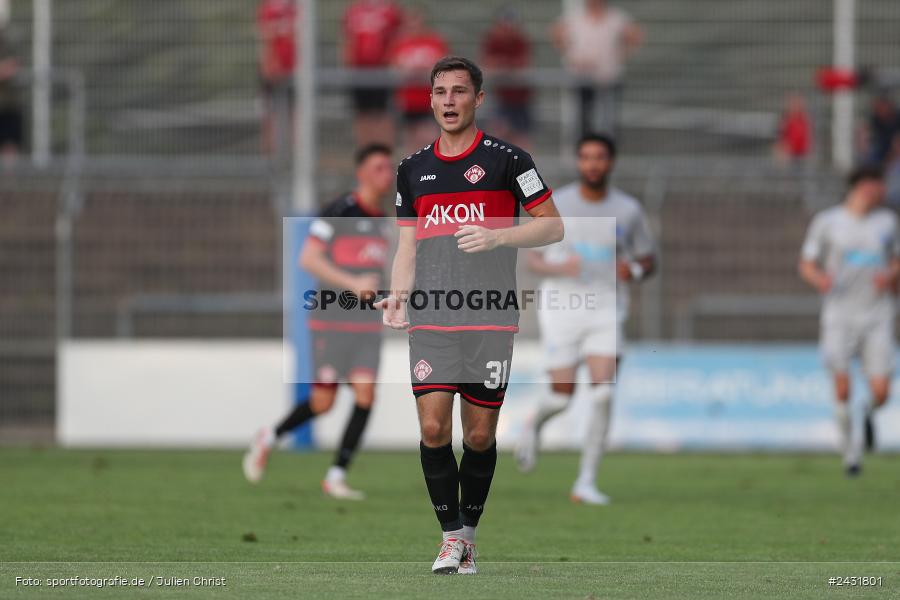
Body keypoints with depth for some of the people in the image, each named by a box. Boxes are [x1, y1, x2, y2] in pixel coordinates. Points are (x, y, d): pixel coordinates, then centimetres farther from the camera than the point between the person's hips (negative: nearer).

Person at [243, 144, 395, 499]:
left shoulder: (380, 218, 13)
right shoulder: (340, 211, -10)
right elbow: (308, 258, -16)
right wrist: (352, 283, -22)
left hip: (367, 323, 6)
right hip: (332, 320, -6)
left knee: (366, 395, -10)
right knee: (323, 402, -5)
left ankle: (336, 476, -4)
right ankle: (269, 439, 22)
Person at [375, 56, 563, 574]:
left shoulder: (506, 159, 1)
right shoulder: (413, 169, 13)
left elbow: (553, 226, 1)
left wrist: (497, 236, -14)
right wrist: (398, 294, 1)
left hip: (491, 318, -3)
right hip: (431, 319, 3)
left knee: (480, 435, 1)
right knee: (433, 429, -9)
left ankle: (469, 532, 17)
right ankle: (451, 536, 2)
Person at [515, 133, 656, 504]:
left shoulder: (627, 210, 4)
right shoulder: (556, 205, 0)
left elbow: (648, 261, 14)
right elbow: (533, 259, 4)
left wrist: (634, 271, -10)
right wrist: (557, 268, -19)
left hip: (606, 310, 1)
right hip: (561, 308, -1)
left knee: (604, 394, -15)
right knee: (563, 396, -3)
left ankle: (586, 482, -9)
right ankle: (534, 426, 35)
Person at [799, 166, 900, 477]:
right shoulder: (826, 222, 0)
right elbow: (806, 265, 6)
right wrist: (819, 279, -17)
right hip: (839, 314, -2)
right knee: (842, 389, -13)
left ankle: (869, 413, 29)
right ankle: (849, 446, 8)